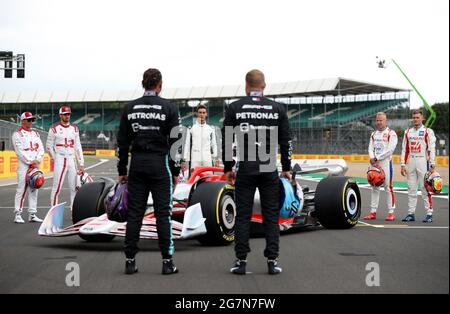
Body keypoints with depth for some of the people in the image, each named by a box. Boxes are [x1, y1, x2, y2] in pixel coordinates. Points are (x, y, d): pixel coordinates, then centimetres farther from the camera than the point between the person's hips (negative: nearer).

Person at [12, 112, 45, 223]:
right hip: (23, 165, -6)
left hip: (35, 165, 6)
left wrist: (37, 160, -6)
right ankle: (18, 215, -6)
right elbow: (19, 151, -10)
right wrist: (30, 162, -14)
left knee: (34, 190, 7)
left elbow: (41, 148, 11)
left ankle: (32, 214, 11)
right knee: (21, 190, -9)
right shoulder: (17, 134, -2)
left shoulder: (35, 133, 17)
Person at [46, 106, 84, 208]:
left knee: (74, 187, 4)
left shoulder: (74, 128, 12)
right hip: (60, 160, -4)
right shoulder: (54, 129, -1)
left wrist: (81, 164, 6)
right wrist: (56, 159, 1)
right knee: (57, 188, -6)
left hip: (72, 160, 4)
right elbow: (49, 146, 4)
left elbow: (78, 147, 11)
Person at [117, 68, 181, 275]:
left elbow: (122, 142, 5)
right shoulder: (169, 108, -4)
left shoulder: (129, 108, 4)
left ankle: (130, 261, 8)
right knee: (163, 214, 1)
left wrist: (122, 170, 12)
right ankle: (167, 262, 1)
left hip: (137, 164, 3)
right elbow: (175, 142, -5)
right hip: (160, 164, -2)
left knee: (134, 213, 6)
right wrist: (176, 171, 2)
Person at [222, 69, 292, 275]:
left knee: (242, 216, 4)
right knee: (271, 216, 6)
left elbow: (226, 141, 0)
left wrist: (227, 168, 8)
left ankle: (241, 262, 3)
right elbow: (285, 141, 4)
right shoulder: (278, 108, 3)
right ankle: (272, 261, 4)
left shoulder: (234, 108, 1)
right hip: (269, 169, 1)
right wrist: (286, 168, 11)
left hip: (245, 169, -1)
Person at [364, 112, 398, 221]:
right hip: (375, 163, 6)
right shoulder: (373, 134, 16)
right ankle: (373, 212, 10)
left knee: (388, 187, -6)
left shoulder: (391, 133, -5)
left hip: (386, 162, -6)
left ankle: (391, 212, -3)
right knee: (374, 187, 6)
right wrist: (372, 158, -7)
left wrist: (377, 158, -13)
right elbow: (371, 148, 13)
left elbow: (390, 149, -13)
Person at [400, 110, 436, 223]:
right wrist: (403, 164, 7)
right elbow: (405, 150, 14)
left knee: (425, 188, -6)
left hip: (423, 162, -5)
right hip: (411, 163, 5)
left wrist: (432, 165, -12)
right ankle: (411, 213, 10)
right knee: (411, 189, 6)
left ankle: (429, 214, -4)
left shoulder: (428, 131, 0)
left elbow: (432, 149, -5)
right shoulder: (408, 132, 14)